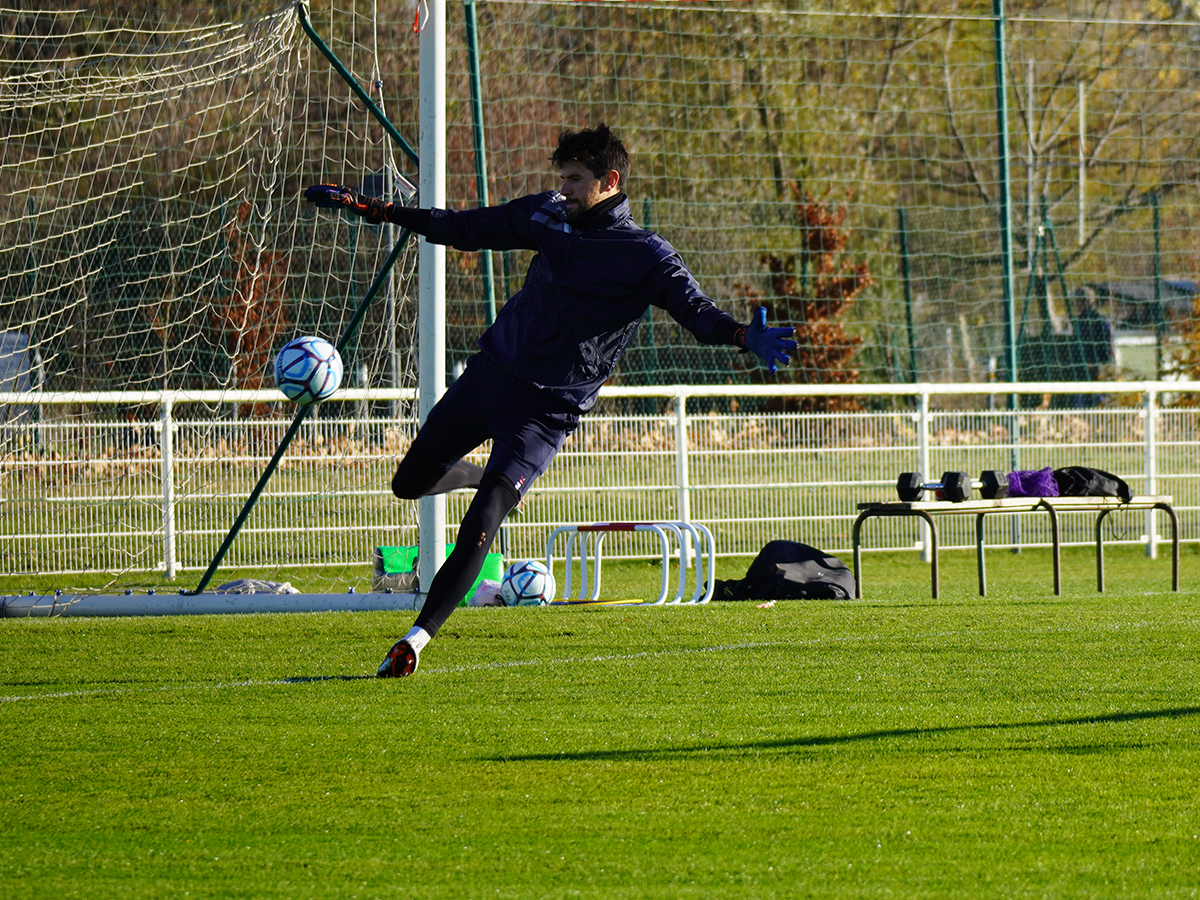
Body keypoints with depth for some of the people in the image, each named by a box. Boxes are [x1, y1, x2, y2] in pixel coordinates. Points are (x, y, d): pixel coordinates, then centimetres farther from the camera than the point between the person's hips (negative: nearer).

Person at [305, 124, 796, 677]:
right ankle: (487, 477, 43)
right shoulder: (548, 216, 7)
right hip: (489, 373, 6)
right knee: (410, 484, 14)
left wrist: (746, 336, -41)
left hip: (546, 408, -6)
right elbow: (466, 229, 17)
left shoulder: (646, 256, -9)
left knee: (482, 521, -19)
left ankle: (418, 637, -17)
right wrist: (376, 211, 17)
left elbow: (696, 312, -19)